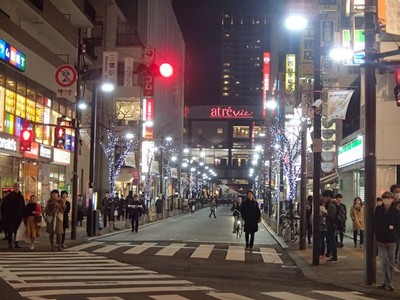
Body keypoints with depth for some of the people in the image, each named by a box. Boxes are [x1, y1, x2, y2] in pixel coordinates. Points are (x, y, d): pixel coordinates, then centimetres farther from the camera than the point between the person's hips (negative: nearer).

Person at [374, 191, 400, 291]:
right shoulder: (378, 210, 3)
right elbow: (375, 223, 7)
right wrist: (377, 233, -1)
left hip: (391, 241, -1)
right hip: (381, 240, 1)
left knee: (391, 262, 5)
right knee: (384, 261, 0)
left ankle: (388, 282, 12)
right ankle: (387, 282, 5)